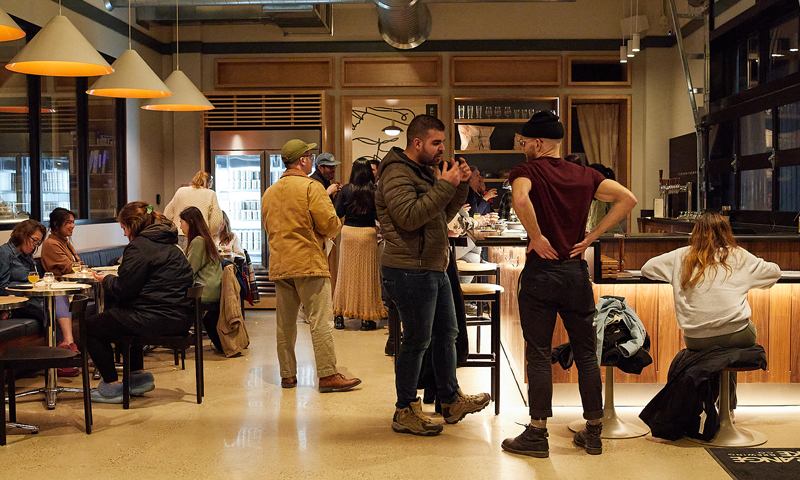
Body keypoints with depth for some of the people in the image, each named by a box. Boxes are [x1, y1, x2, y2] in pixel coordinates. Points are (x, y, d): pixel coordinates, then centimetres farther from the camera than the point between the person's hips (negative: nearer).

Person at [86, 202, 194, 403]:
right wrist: (112, 279, 23)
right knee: (115, 313, 36)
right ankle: (139, 375, 32)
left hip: (156, 318, -10)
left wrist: (106, 280, 7)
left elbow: (124, 289, -14)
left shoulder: (139, 247, -12)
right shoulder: (169, 244, 17)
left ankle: (112, 385, 8)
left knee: (90, 326, 6)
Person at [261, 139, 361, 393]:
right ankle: (328, 375, -4)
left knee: (285, 323, 11)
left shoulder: (269, 193, 14)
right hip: (309, 263, -7)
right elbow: (329, 224, -12)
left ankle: (287, 374, 17)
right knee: (320, 321, -5)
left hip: (279, 265, 7)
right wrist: (327, 233, 9)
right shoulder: (311, 187, -8)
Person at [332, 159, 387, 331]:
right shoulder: (374, 191, -6)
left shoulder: (346, 190, -3)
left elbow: (339, 213, -1)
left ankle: (339, 316, 13)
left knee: (346, 273, 9)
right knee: (367, 274, 6)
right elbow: (379, 216, -6)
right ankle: (367, 318, 9)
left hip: (348, 233, 1)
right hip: (368, 233, -1)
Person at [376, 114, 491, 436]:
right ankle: (405, 412, 10)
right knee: (417, 340, -3)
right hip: (409, 270, -10)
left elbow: (444, 214, 21)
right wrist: (445, 185, -22)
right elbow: (409, 216, -26)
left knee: (447, 334, 16)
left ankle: (451, 401, 29)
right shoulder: (397, 173, -13)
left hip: (434, 270, 10)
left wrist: (460, 185, 6)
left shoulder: (423, 171, 20)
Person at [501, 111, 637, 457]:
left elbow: (520, 199, -29)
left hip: (541, 269, -4)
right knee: (586, 354, 11)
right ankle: (593, 433, 19)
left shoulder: (526, 171, -6)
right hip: (577, 272, 4)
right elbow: (628, 199, 2)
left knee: (539, 355, 3)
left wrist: (537, 237, -16)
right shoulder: (584, 175, 8)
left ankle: (537, 435, 9)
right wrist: (591, 237, 1)